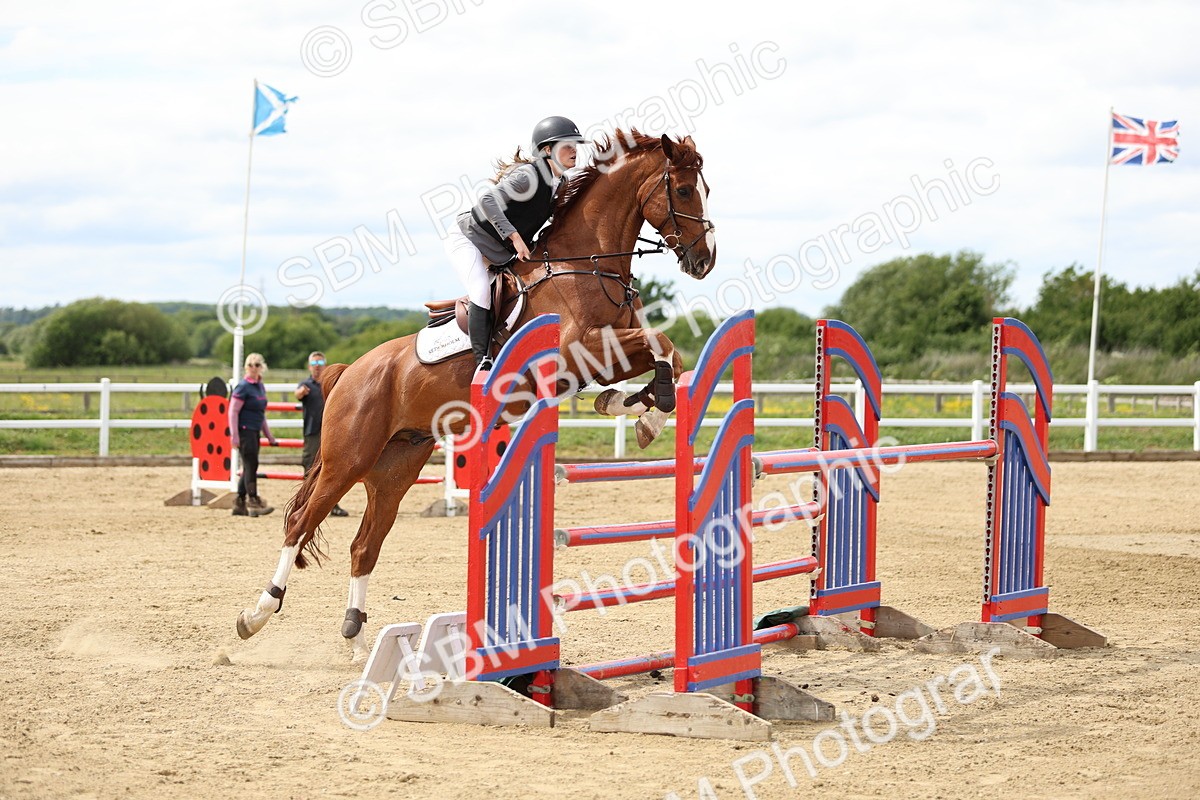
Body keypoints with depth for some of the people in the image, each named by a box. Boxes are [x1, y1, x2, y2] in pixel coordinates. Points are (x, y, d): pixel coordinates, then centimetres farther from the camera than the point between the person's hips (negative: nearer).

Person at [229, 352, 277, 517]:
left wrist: (269, 435, 25)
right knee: (251, 465, -10)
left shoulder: (260, 387, 15)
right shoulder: (243, 387, -10)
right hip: (244, 430, -8)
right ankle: (254, 502, -10)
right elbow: (233, 411, -14)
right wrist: (234, 435, -20)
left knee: (249, 468, 9)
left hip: (255, 432, 8)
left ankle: (239, 504, 15)